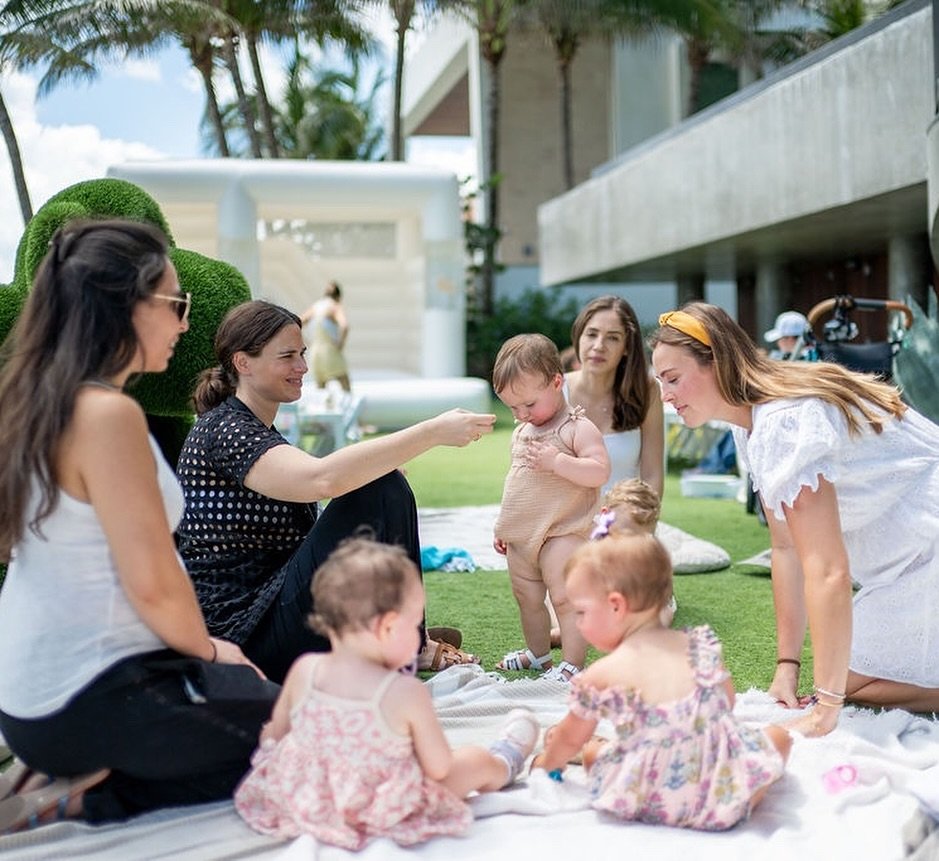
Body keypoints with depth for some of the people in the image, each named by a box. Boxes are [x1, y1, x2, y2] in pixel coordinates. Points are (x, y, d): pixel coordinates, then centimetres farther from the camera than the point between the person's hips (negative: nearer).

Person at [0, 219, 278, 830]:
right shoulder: (108, 414, -21)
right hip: (91, 699, -9)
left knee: (251, 689, 26)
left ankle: (75, 775, 10)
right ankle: (91, 798, -5)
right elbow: (153, 585, -22)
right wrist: (209, 650, -1)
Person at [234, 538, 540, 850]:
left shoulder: (303, 671, -16)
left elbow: (275, 734, -1)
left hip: (304, 803, 4)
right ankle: (506, 763, 53)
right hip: (384, 817, -4)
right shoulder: (406, 693, -28)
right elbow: (439, 768, -16)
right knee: (478, 761, 19)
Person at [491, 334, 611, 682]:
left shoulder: (578, 428, -10)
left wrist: (557, 461, -27)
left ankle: (572, 664, -6)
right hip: (520, 537, 8)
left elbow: (600, 471, -21)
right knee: (528, 599, 16)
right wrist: (503, 527, 22)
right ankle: (538, 653, 33)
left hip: (561, 533, -8)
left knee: (565, 598, -11)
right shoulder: (522, 431, 15)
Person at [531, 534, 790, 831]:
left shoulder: (600, 677, -7)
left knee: (591, 752, 27)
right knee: (778, 735, 24)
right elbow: (727, 703, 13)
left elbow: (570, 739, 9)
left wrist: (546, 761, 30)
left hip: (647, 803, 1)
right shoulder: (701, 645, 0)